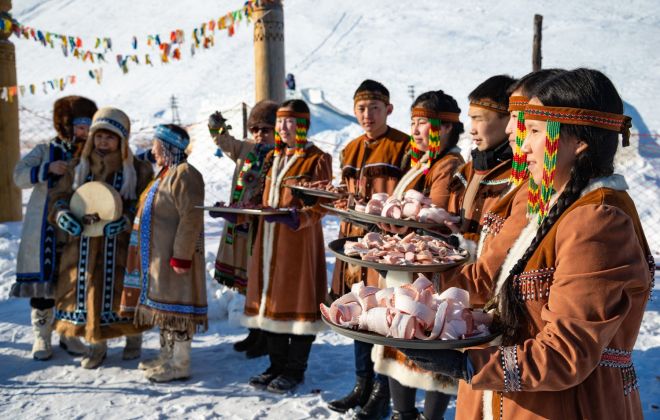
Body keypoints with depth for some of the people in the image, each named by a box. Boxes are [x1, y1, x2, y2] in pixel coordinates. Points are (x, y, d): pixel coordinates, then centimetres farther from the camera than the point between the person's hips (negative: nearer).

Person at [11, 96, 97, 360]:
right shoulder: (45, 150, 5)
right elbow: (20, 176, -7)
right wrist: (47, 169, -22)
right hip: (44, 231, -2)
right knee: (43, 281, 2)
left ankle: (68, 334, 21)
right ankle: (41, 337, 14)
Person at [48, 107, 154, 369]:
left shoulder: (137, 170, -4)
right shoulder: (79, 167, 8)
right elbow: (58, 196, 9)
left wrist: (125, 221, -23)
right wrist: (62, 214, -12)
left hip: (121, 246, -3)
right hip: (83, 245, 3)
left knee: (120, 290, 2)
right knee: (87, 289, 6)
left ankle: (134, 338, 27)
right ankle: (97, 344, 24)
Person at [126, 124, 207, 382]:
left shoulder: (184, 175, -17)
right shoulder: (166, 173, 16)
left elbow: (191, 218, -24)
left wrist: (181, 255, -25)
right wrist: (141, 249, 25)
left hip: (174, 255, -11)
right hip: (156, 255, 11)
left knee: (175, 305, -5)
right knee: (163, 304, 17)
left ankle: (180, 365, 4)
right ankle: (167, 356, 29)